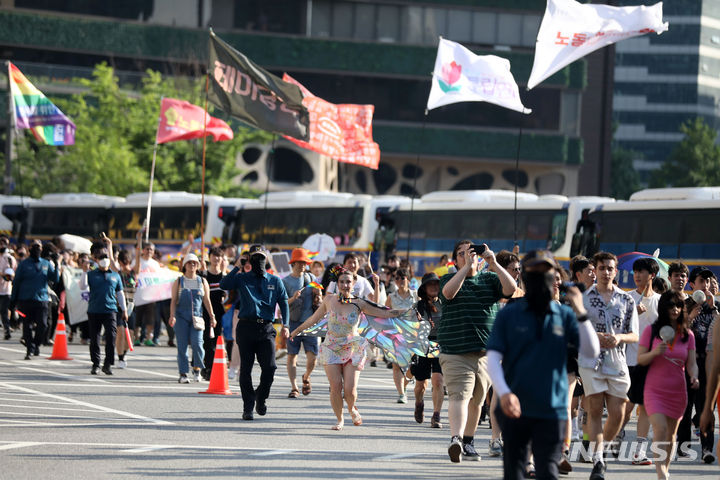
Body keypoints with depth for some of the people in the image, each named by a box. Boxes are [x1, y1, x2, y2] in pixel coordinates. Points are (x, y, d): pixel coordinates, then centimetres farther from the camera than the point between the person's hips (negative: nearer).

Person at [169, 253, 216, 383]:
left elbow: (206, 300, 12)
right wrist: (172, 316, -11)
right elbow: (173, 300, 2)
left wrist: (212, 317, 6)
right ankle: (183, 374, 2)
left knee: (197, 343, -15)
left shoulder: (202, 281, 12)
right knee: (182, 345, -3)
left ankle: (197, 368, 8)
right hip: (181, 317, 0)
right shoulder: (178, 282, 8)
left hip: (197, 317, 0)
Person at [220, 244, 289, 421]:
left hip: (266, 329, 1)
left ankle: (261, 398, 15)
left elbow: (283, 302, 10)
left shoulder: (275, 281, 15)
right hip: (246, 326, -1)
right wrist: (237, 267, -3)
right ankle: (248, 407, 7)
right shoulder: (242, 278, 9)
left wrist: (285, 325, -1)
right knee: (246, 369, 0)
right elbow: (224, 285, -7)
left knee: (270, 367, -10)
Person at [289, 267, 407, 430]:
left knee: (350, 389, -9)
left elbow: (384, 313, -3)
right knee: (336, 387, -9)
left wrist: (407, 311, -9)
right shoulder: (329, 300, 1)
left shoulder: (359, 304, -4)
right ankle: (339, 419, 13)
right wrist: (298, 330, 26)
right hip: (331, 348, 1)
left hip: (352, 349, -1)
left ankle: (352, 410, 25)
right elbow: (314, 318, 17)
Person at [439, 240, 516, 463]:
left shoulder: (489, 279, 13)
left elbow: (511, 289, -5)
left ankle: (468, 442, 25)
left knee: (476, 400, 12)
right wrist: (467, 267, -19)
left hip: (486, 352, 4)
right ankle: (455, 439, -34)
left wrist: (494, 264, -12)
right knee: (459, 395, -19)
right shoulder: (449, 279, 7)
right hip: (455, 352, -4)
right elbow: (448, 292, -17)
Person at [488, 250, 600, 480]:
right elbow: (493, 357, -2)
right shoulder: (509, 314, 3)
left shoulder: (564, 316, 6)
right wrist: (503, 392, -19)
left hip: (551, 410, 0)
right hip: (515, 409, 0)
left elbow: (592, 351, -2)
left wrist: (580, 313, -14)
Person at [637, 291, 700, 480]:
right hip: (655, 388, -3)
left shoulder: (688, 335, 5)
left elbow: (691, 363, 5)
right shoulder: (651, 331, -2)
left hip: (677, 390, 3)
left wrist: (694, 377, -16)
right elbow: (640, 360, -2)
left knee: (671, 433, 9)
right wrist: (655, 353, -22)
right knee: (660, 429, -19)